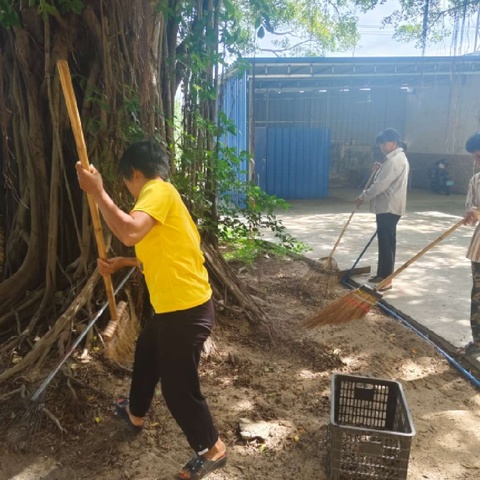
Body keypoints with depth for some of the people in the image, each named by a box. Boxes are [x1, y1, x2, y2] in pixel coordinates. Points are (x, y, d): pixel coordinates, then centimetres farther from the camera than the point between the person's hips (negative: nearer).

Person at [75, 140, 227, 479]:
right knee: (146, 354, 30)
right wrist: (121, 262, 23)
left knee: (179, 386, 5)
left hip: (186, 309, -10)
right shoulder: (162, 195, 18)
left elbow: (130, 232, -33)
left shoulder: (159, 191, -14)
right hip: (176, 306, 10)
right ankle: (136, 414, 54)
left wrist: (98, 192, -24)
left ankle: (212, 450, 26)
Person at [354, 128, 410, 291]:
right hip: (387, 206, 11)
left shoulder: (396, 160, -17)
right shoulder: (397, 158, 17)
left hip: (389, 207, -11)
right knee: (384, 241, 15)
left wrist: (363, 197, -13)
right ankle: (381, 274, 23)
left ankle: (387, 279, -2)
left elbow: (381, 185, -22)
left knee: (387, 242, -7)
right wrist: (380, 169, 9)